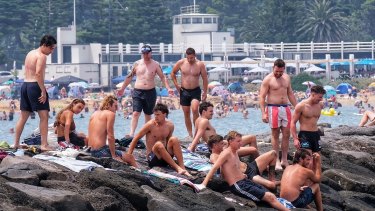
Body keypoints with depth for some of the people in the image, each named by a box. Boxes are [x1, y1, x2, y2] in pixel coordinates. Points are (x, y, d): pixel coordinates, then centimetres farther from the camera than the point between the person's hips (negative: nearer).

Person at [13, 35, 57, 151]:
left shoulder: (30, 53, 18)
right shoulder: (41, 56, -10)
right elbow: (38, 73, -22)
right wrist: (43, 91, -21)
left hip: (25, 84, 9)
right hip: (35, 86, -9)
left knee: (23, 116, 14)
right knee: (44, 116, -7)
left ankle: (16, 143, 17)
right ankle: (44, 145, -13)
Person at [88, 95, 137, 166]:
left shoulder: (94, 114, 17)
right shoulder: (110, 114, -6)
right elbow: (110, 137, -14)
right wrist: (114, 156, -10)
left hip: (92, 152, 9)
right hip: (101, 151, -9)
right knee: (131, 158, 3)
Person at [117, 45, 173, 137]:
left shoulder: (155, 65, 3)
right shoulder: (137, 64, 6)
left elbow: (162, 77, 5)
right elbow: (130, 77, 14)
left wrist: (168, 88, -8)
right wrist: (122, 88, 18)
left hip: (150, 92, 0)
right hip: (138, 92, 0)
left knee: (148, 115, 9)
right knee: (136, 113, -12)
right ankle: (131, 134, -19)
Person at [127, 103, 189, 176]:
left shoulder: (170, 125, 4)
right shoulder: (150, 125, -8)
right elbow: (136, 139, -4)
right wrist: (128, 156, -9)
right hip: (152, 158, -4)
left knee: (174, 139, -21)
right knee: (158, 144, -34)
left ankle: (182, 167, -31)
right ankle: (177, 168, -39)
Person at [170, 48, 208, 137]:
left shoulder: (200, 65, -5)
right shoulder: (181, 63, -3)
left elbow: (205, 79, 1)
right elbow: (173, 73, 12)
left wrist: (205, 92, -1)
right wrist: (176, 84, 4)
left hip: (195, 90, -2)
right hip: (184, 91, 2)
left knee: (194, 109, -23)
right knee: (186, 113, 5)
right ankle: (190, 134, 13)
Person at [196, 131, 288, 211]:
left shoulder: (235, 152, 15)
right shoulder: (226, 153, -13)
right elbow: (214, 168, -20)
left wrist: (240, 174, 13)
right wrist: (203, 184, -28)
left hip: (245, 181, 9)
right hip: (238, 186, -9)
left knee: (272, 196, 0)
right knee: (269, 197, -15)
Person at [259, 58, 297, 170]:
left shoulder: (286, 78, 13)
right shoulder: (268, 79, -5)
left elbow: (290, 94, 22)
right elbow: (262, 97, -8)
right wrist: (263, 113, -16)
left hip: (286, 108, 5)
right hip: (273, 108, -5)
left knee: (286, 134, 2)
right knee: (275, 135, -2)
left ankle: (284, 160, 9)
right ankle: (277, 161, 1)